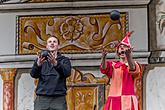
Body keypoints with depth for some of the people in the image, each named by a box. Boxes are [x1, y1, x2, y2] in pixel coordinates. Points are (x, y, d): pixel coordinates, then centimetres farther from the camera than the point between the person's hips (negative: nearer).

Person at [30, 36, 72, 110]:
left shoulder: (64, 60, 13)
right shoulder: (41, 59, 17)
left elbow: (67, 73, -8)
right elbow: (33, 74, 0)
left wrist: (55, 63, -27)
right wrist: (38, 64, -23)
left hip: (58, 98, -1)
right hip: (42, 98, 1)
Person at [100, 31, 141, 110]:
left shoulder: (134, 64, 9)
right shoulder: (113, 65, 14)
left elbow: (133, 70, -16)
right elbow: (104, 69, -8)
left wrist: (129, 57, -36)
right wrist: (103, 58, -30)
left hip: (128, 100, -1)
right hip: (114, 100, 2)